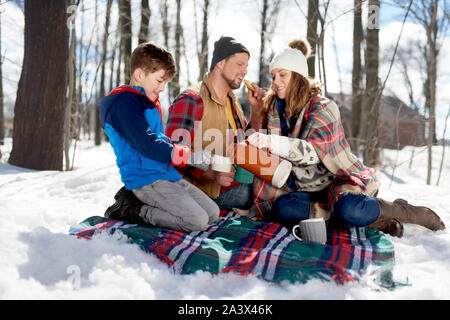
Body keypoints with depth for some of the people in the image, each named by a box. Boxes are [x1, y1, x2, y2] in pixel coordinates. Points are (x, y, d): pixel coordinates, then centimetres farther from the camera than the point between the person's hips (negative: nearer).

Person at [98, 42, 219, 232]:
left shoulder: (150, 102, 19)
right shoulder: (124, 102, -12)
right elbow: (147, 145, -20)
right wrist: (190, 156, -13)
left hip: (167, 175, 10)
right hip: (145, 179, -10)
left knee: (213, 213, 6)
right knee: (197, 221, -21)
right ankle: (131, 210, -7)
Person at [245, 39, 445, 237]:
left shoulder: (323, 108, -10)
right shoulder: (273, 109, 8)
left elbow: (313, 151, -27)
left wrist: (272, 143, -38)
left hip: (341, 181, -5)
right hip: (308, 189, 6)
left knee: (349, 210, -39)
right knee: (281, 208, -29)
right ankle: (376, 222, -25)